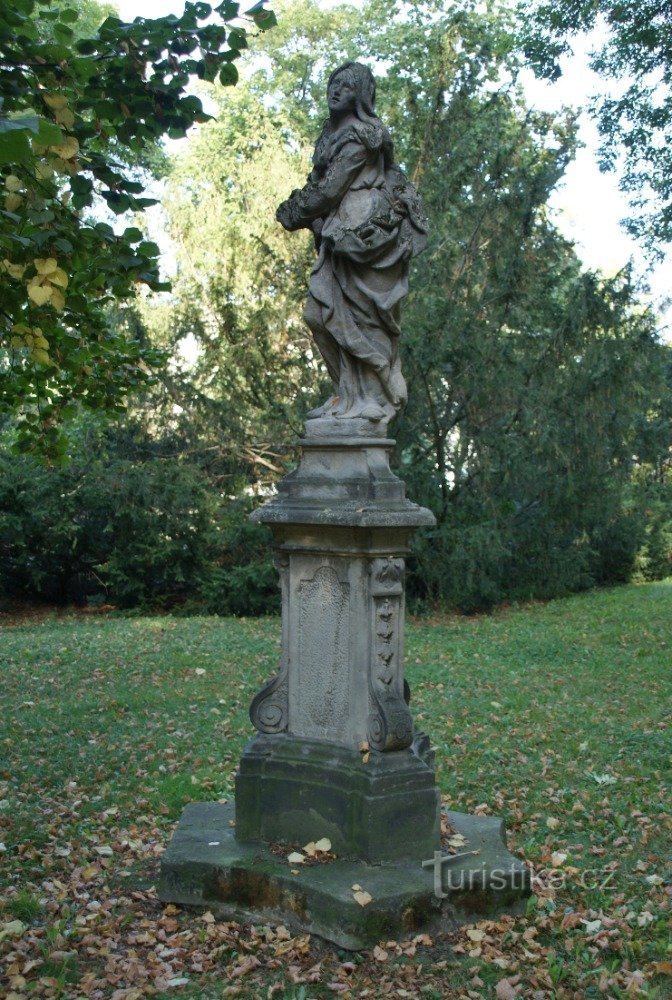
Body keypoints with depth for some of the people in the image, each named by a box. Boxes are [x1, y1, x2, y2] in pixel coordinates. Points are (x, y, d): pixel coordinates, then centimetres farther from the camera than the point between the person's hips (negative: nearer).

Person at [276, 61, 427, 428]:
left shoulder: (359, 134, -8)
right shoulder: (336, 133, 19)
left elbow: (330, 189, -12)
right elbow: (320, 184, 18)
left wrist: (293, 213, 0)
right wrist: (296, 210, 1)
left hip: (361, 230, -9)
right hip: (343, 236, 9)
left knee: (360, 317, -8)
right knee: (321, 313, 5)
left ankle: (373, 402, -1)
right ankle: (350, 396, 11)